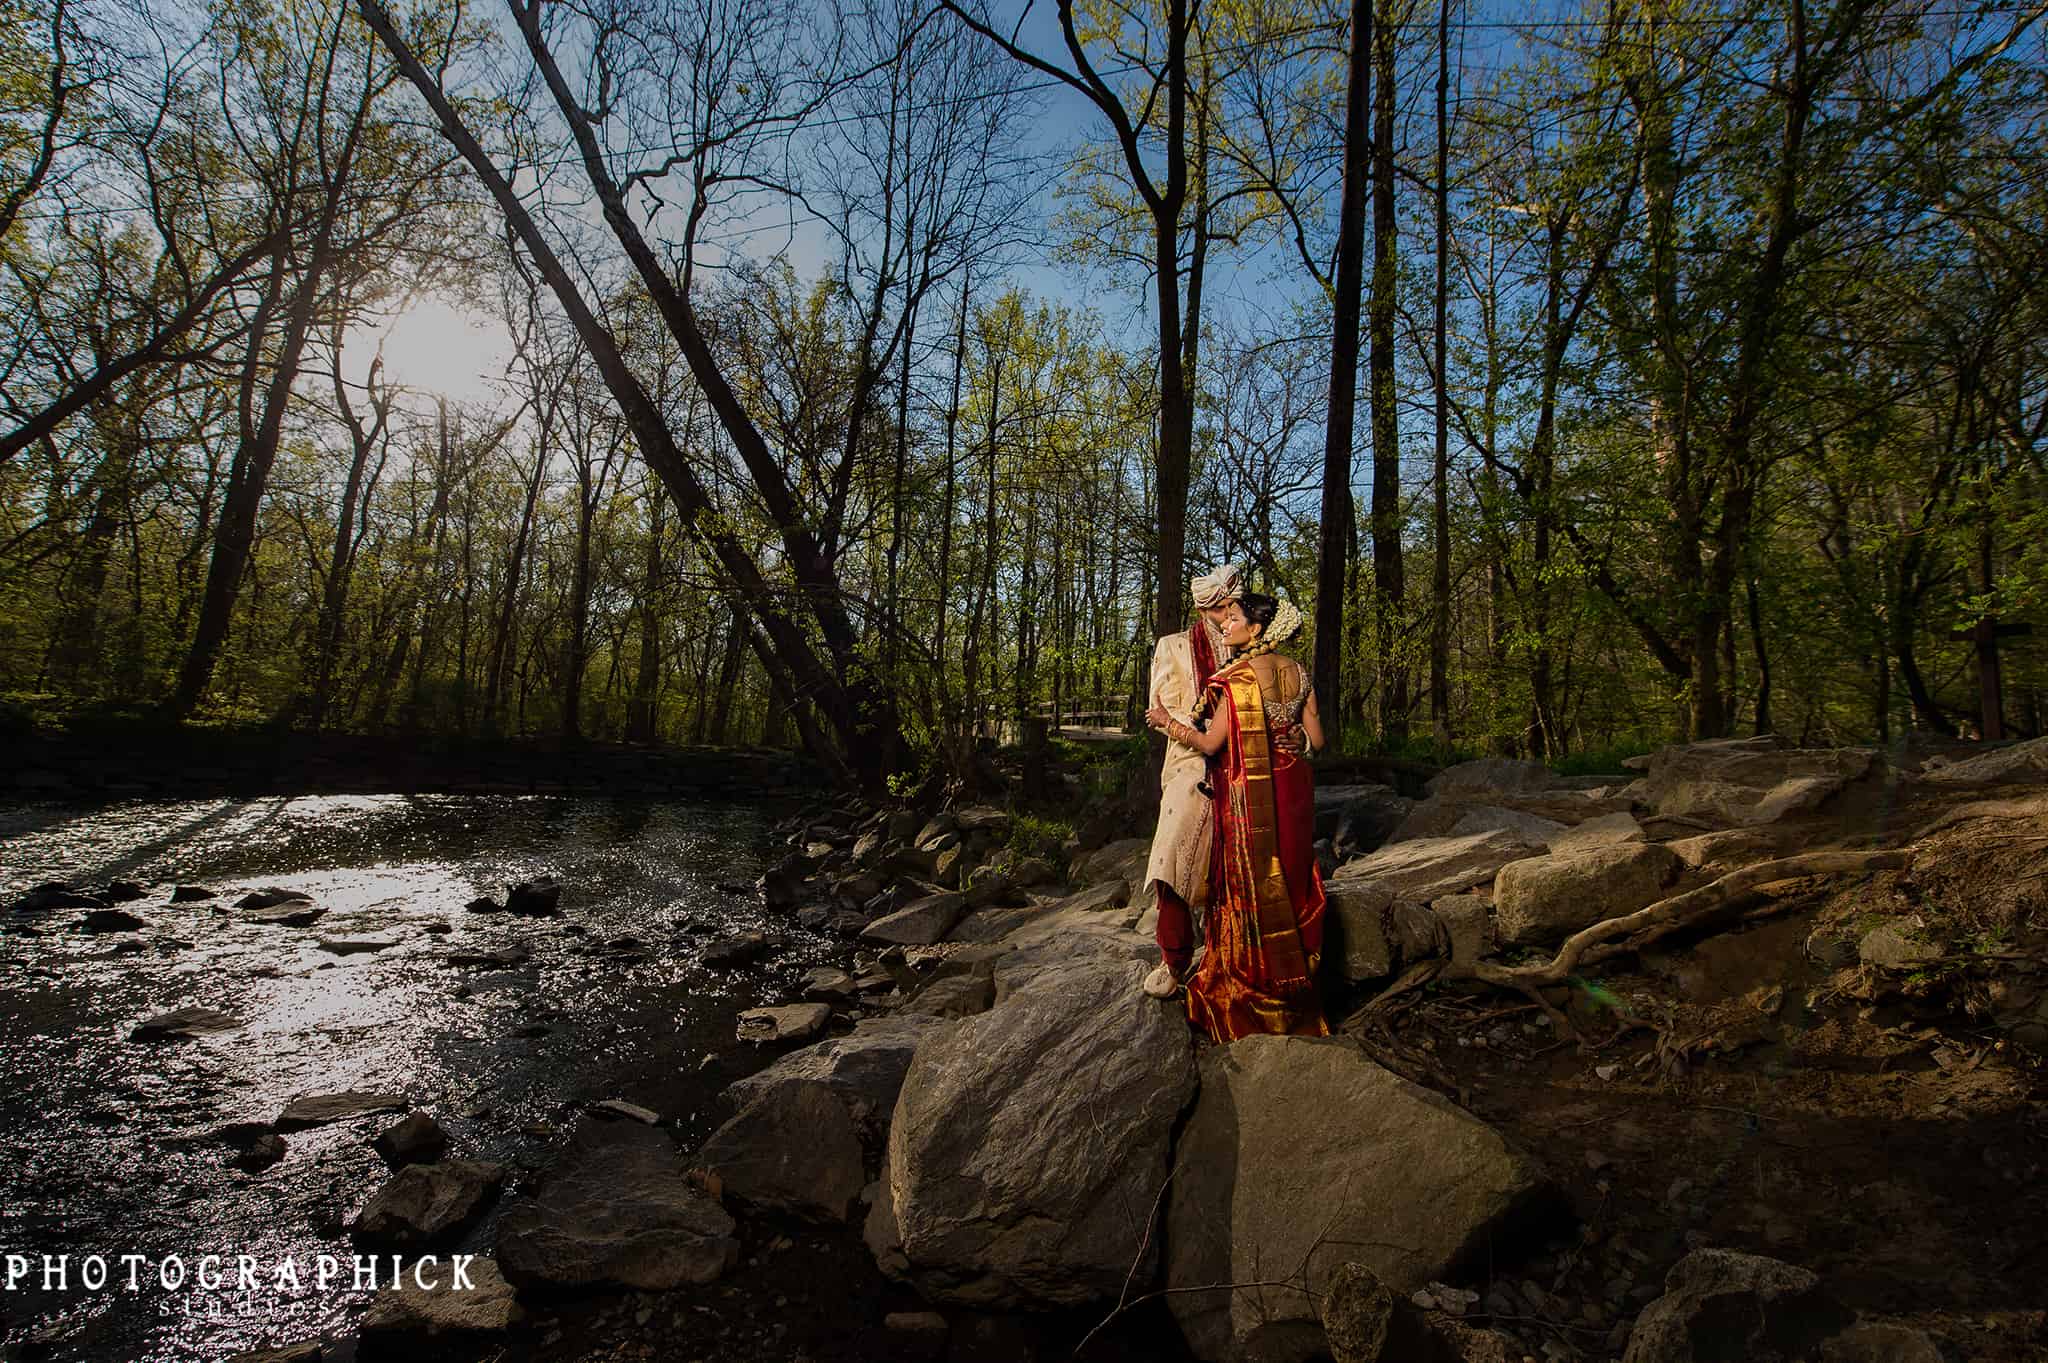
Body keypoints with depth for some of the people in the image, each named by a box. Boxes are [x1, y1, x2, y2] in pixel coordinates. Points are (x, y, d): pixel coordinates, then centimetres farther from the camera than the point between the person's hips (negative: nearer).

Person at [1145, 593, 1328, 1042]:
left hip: (1250, 792, -6)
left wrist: (1167, 721, -4)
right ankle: (1297, 987, 26)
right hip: (1293, 787, 6)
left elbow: (1211, 743, -14)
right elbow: (1315, 739, 6)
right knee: (1291, 879, 15)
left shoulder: (1237, 676, -15)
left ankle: (1252, 997, 16)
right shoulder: (1297, 671, 4)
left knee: (1252, 887, 4)